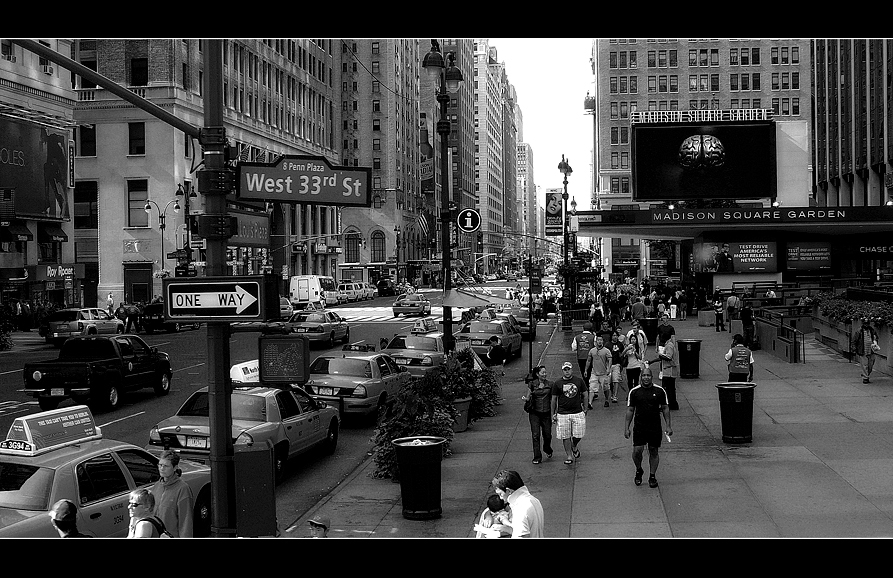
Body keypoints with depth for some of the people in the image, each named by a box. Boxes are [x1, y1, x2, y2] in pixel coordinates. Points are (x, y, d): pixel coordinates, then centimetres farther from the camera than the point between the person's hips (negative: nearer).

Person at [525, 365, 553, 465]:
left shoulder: (549, 385, 3)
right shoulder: (532, 384, -1)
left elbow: (551, 400, 9)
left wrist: (553, 414, 6)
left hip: (546, 413, 1)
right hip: (535, 413, -1)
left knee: (547, 435, 6)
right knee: (535, 436, -6)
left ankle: (547, 449, 38)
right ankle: (537, 457, 0)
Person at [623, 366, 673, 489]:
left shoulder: (660, 391, 0)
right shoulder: (634, 392, -1)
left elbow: (665, 408, 7)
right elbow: (630, 410, 4)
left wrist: (668, 426, 3)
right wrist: (626, 428, 0)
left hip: (655, 427, 1)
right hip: (639, 427, 0)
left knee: (653, 451, 6)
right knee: (637, 451, -8)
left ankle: (652, 476, 19)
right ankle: (638, 471, 18)